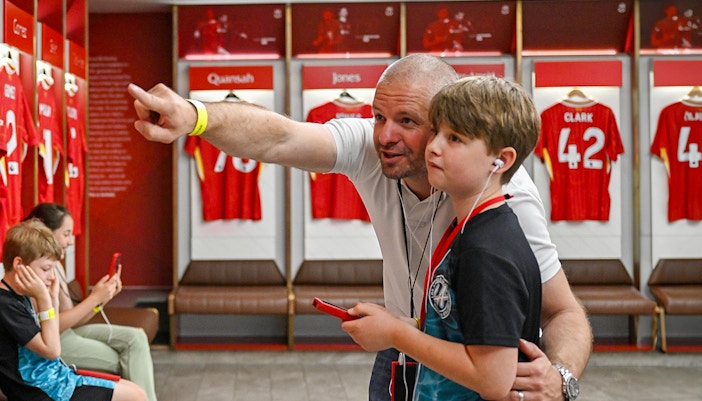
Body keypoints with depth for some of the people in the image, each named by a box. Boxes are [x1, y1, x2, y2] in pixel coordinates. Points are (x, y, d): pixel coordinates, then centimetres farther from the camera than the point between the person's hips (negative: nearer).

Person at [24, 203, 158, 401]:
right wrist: (94, 299, -21)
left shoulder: (55, 265, 9)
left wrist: (101, 297, -8)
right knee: (126, 361, -7)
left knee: (135, 338, -4)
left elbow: (71, 318, 6)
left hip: (66, 332, 9)